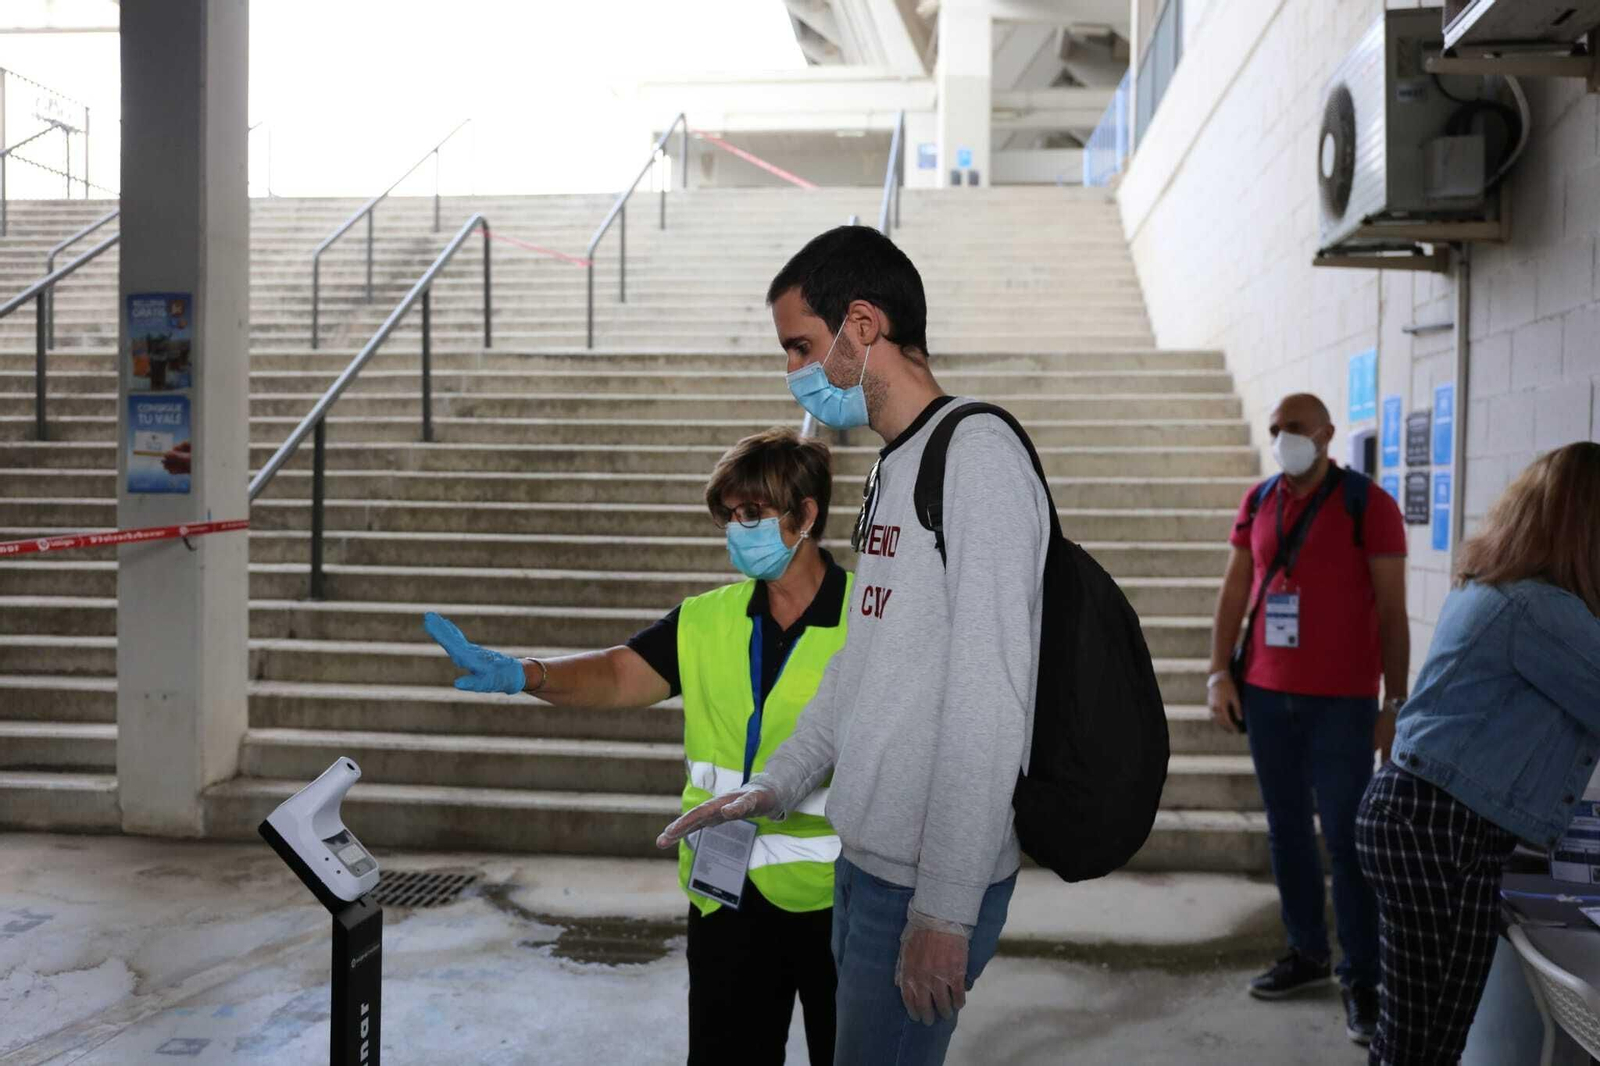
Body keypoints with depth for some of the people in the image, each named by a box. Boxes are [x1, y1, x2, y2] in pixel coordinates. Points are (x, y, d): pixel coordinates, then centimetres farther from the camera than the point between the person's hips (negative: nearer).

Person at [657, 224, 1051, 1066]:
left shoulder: (978, 456, -16)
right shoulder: (891, 470, 13)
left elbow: (989, 702, -21)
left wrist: (945, 909, -20)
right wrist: (778, 785, 16)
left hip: (930, 880, -8)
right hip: (866, 857, 9)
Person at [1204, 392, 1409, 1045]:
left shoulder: (1368, 505, -6)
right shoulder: (1258, 502, 8)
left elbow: (1392, 612, -6)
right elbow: (1234, 592, 10)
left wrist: (1396, 704, -9)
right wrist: (1219, 673, 1)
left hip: (1342, 703, -5)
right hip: (1266, 696, 5)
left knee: (1345, 837, -1)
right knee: (1286, 831, 11)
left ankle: (1362, 978, 10)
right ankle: (1307, 953, 25)